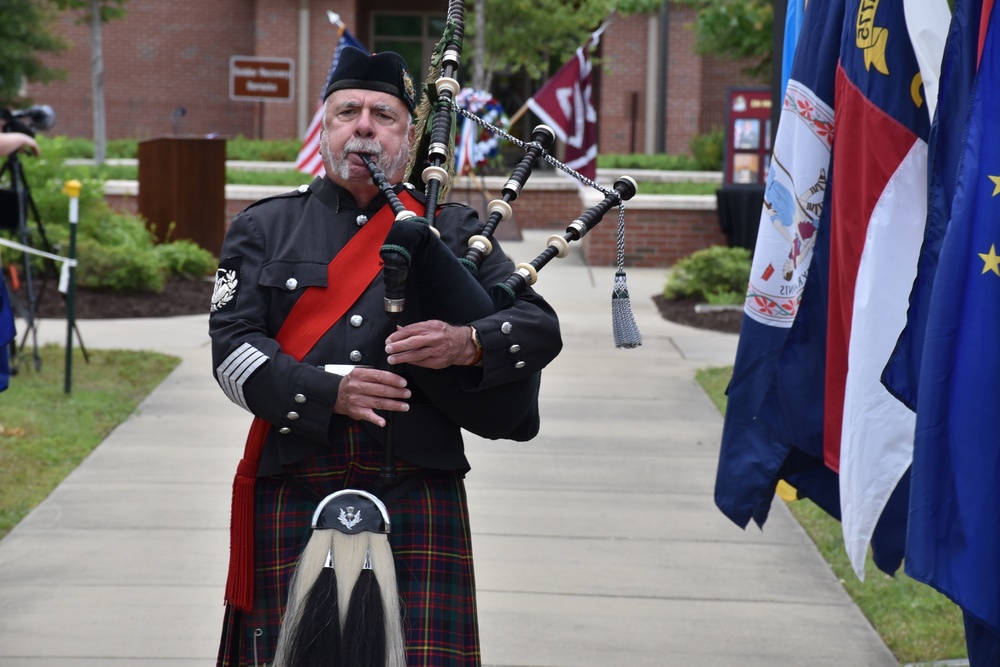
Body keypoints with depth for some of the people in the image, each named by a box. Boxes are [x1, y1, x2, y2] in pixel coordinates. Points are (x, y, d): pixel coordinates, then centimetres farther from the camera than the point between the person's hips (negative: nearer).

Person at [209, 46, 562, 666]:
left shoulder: (452, 230, 13)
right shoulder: (265, 229, 12)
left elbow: (541, 328, 6)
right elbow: (232, 346, 0)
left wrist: (470, 343, -16)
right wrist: (327, 389, -15)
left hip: (419, 498, 0)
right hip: (296, 494, 0)